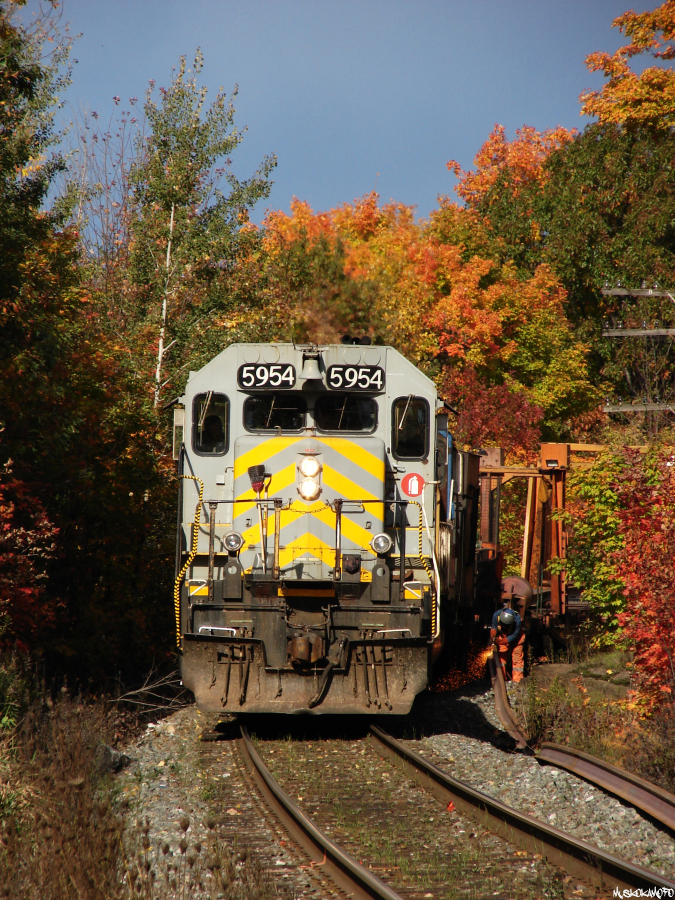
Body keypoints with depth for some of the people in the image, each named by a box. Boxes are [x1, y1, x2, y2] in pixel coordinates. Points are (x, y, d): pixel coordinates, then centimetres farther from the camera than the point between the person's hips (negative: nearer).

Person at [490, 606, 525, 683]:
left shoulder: (517, 620, -38)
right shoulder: (496, 615, -30)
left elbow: (514, 636, -32)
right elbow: (494, 627, -12)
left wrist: (500, 642, -41)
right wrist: (493, 636, -33)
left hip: (515, 638, -3)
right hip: (502, 636, 3)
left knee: (517, 658, -8)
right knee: (501, 657, 1)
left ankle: (517, 681, -5)